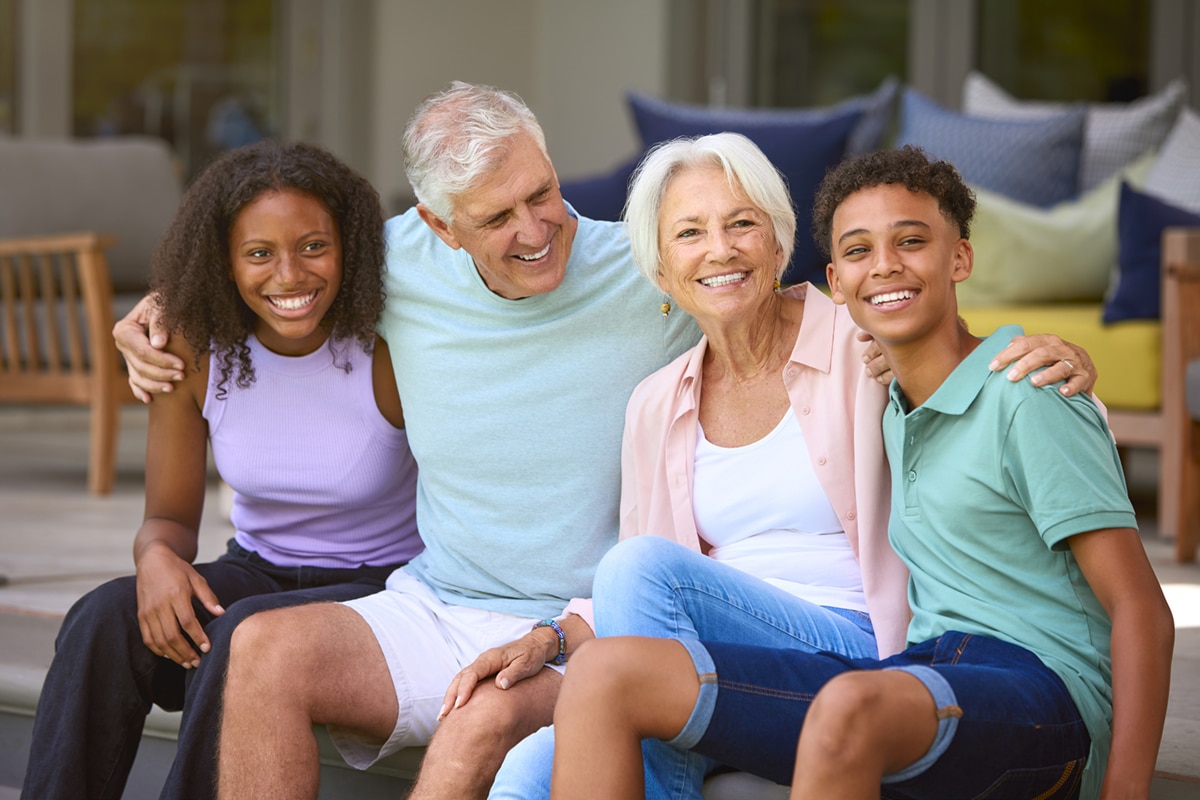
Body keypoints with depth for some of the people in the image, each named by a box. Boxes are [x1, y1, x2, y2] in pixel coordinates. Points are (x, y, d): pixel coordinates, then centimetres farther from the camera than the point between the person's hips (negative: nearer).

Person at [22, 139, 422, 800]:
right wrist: (157, 557, -24)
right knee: (104, 620, -26)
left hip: (382, 587, -3)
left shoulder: (392, 350, -17)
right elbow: (170, 517, 0)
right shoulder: (194, 349, -7)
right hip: (259, 571, 4)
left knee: (247, 634, -35)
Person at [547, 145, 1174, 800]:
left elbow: (1142, 612, -6)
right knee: (605, 672, -12)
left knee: (851, 707, -43)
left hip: (1041, 692, -7)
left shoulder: (1025, 398, -3)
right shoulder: (896, 412, 21)